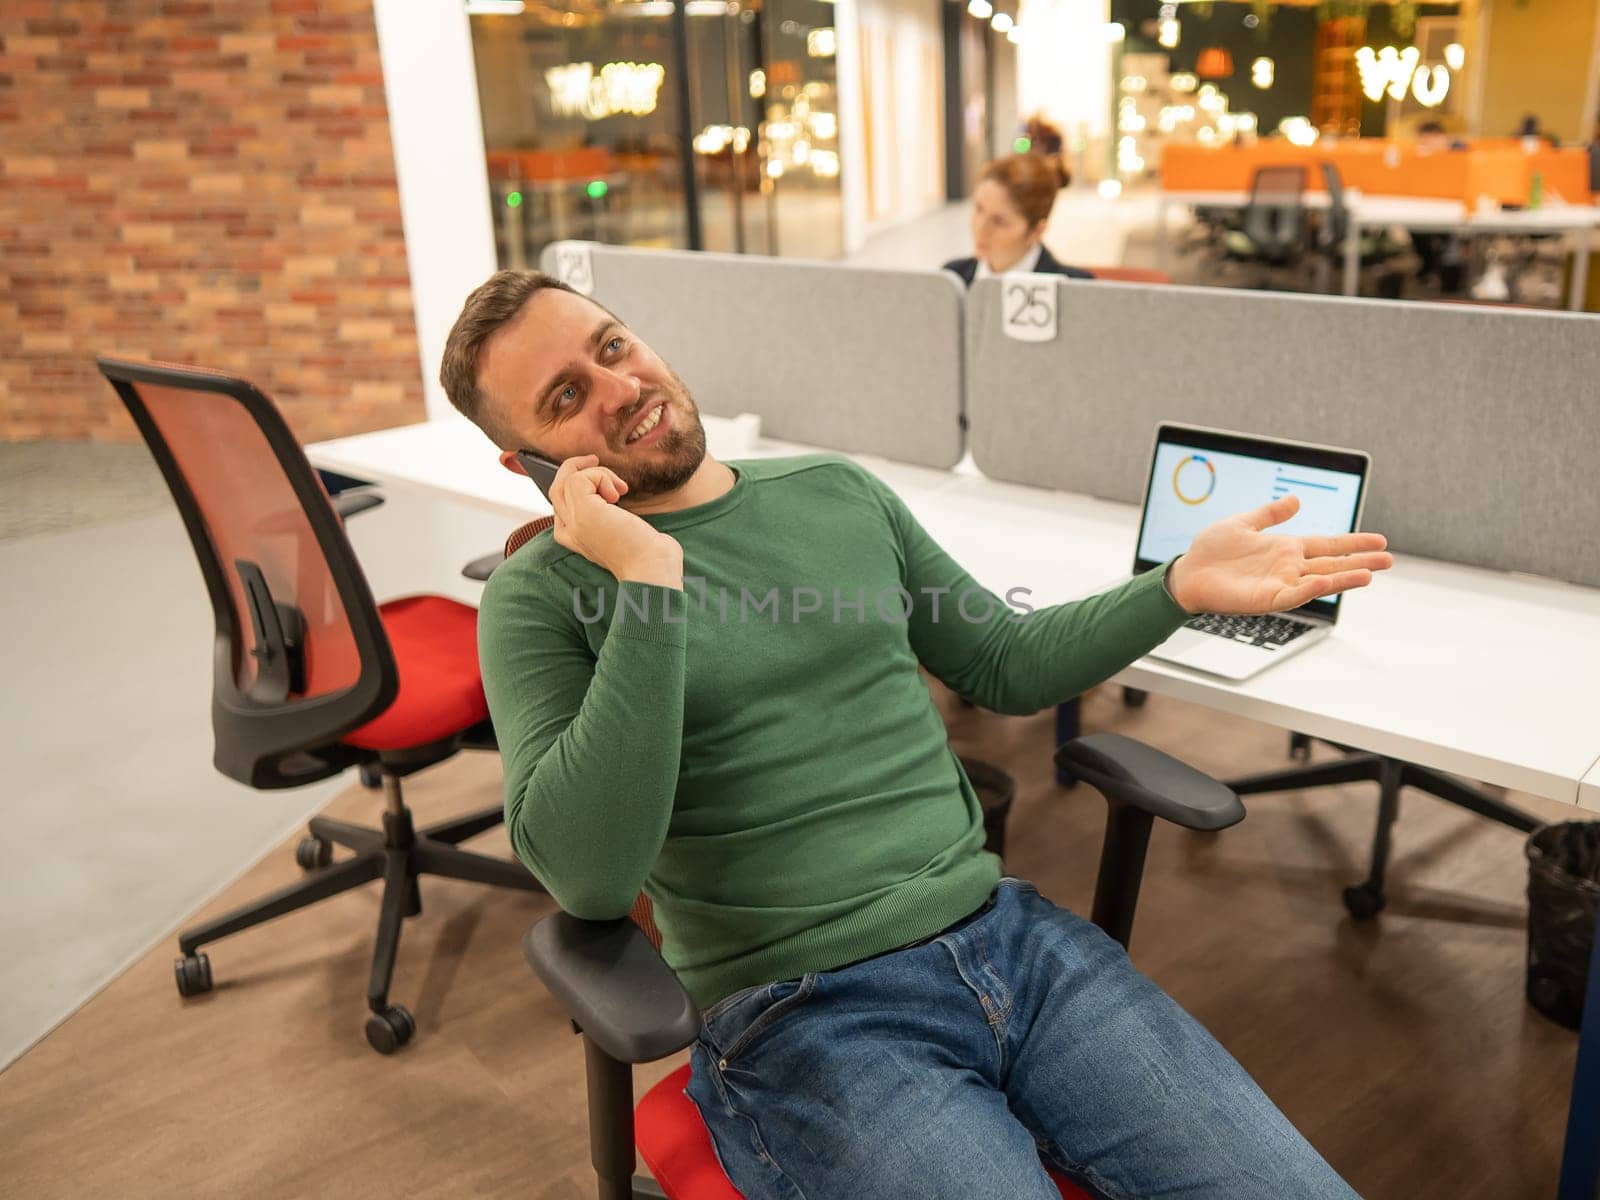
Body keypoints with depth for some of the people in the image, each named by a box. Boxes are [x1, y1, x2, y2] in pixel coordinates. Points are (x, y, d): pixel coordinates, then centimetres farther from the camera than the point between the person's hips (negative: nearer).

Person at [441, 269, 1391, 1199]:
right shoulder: (541, 599, -4)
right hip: (798, 1013, -4)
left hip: (1006, 932, 5)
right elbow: (590, 878, -17)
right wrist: (646, 582, -20)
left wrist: (1181, 587, 4)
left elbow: (1006, 666, 18)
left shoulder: (841, 492, 10)